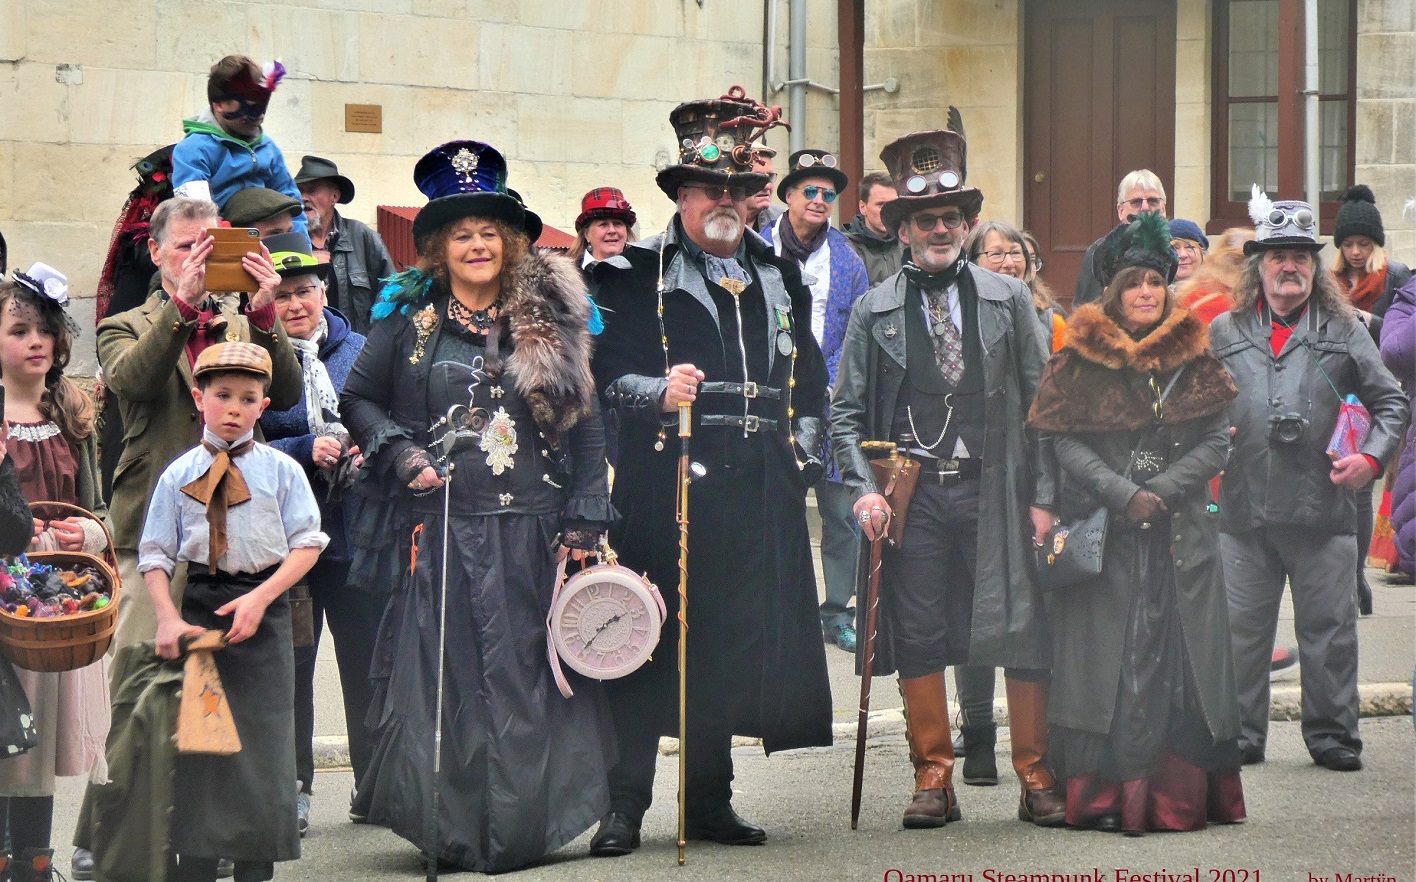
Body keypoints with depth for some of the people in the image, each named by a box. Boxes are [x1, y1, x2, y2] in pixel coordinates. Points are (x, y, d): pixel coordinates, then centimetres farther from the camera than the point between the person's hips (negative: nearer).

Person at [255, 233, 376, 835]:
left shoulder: (357, 351, 7)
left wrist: (368, 451, -8)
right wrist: (307, 451, -18)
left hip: (357, 530, 2)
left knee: (367, 657, 5)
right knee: (290, 661, 4)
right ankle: (293, 788, 12)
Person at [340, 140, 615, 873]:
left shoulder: (551, 320, 7)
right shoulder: (411, 320, 6)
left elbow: (586, 424, 7)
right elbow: (357, 400, 12)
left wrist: (584, 523, 0)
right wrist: (401, 455, -5)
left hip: (533, 534, 1)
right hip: (445, 530, 0)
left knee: (525, 674, 0)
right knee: (445, 676, -2)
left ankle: (517, 827, 7)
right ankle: (454, 831, 4)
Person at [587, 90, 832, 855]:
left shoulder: (779, 278, 18)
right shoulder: (636, 275, 2)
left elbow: (808, 380, 24)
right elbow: (607, 372, -5)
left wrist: (803, 456, 15)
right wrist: (658, 392, -23)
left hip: (757, 496, 5)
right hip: (665, 486, -5)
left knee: (733, 646, 7)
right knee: (650, 646, -6)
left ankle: (709, 799, 16)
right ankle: (625, 805, -1)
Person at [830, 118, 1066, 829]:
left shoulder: (1009, 300, 8)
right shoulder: (873, 310, 7)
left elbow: (1043, 401, 7)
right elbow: (846, 411, 8)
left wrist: (1044, 496, 0)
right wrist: (865, 489, -6)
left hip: (995, 492, 0)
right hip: (912, 495, 0)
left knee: (1023, 634, -1)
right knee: (918, 638, 2)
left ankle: (1035, 776, 9)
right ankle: (933, 778, 13)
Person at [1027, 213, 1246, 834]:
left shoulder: (1193, 358, 8)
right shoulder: (1082, 357, 3)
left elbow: (1217, 440, 4)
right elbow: (1064, 440, -3)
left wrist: (1162, 491, -9)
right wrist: (1123, 493, -14)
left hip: (1180, 530, 2)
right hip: (1102, 529, -2)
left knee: (1178, 652, -2)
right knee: (1107, 656, -6)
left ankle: (1181, 792, 3)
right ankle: (1108, 795, -4)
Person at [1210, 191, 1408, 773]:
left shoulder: (1343, 330, 7)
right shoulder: (1225, 333, 11)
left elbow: (1391, 402, 9)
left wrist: (1372, 457, -4)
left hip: (1323, 507, -1)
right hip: (1245, 509, 1)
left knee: (1329, 629, 4)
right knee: (1241, 627, 6)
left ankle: (1332, 735, 13)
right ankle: (1240, 733, 15)